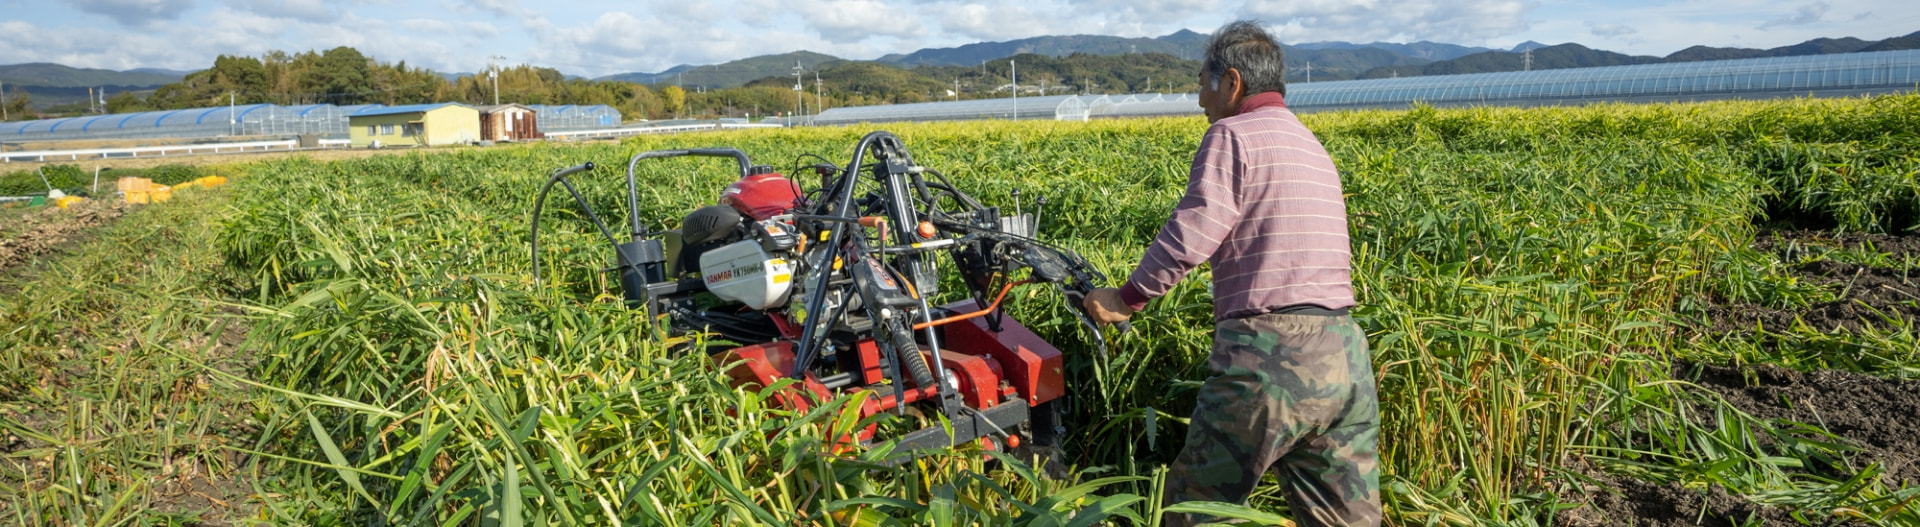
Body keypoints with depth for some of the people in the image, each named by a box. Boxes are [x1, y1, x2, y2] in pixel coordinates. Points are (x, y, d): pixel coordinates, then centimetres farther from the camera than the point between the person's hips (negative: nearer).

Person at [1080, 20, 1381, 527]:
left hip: (1272, 353, -8)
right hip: (1347, 355, 8)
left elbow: (1193, 232, -14)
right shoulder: (1314, 148, 25)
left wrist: (1127, 298, -3)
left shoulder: (1233, 135, -3)